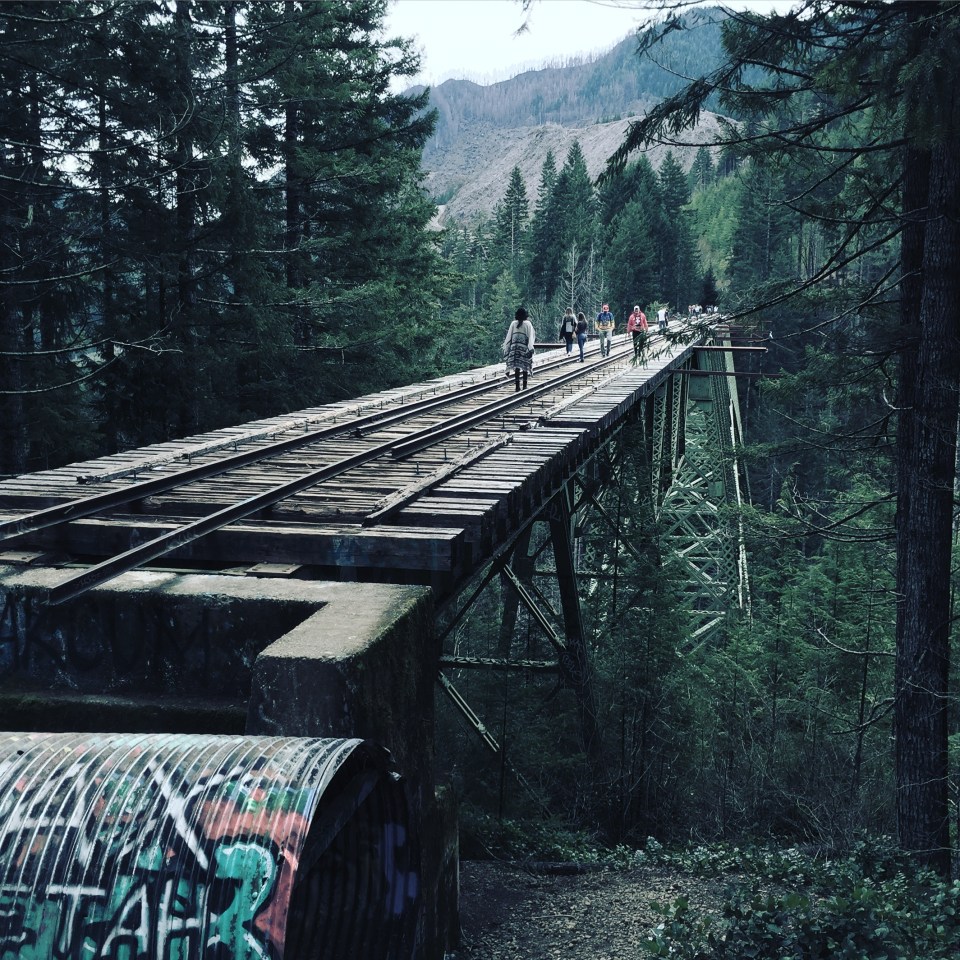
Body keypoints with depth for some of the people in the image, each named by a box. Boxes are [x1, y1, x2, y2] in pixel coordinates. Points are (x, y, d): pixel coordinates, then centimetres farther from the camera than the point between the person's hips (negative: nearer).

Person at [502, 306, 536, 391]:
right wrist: (530, 348, -11)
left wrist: (506, 347, 8)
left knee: (516, 366, 2)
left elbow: (509, 336, 3)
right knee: (525, 366, 8)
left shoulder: (513, 323, 1)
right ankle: (524, 385, 9)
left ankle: (517, 385, -4)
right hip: (524, 347, -1)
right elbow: (531, 336, -9)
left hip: (514, 347, 1)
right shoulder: (528, 324, -3)